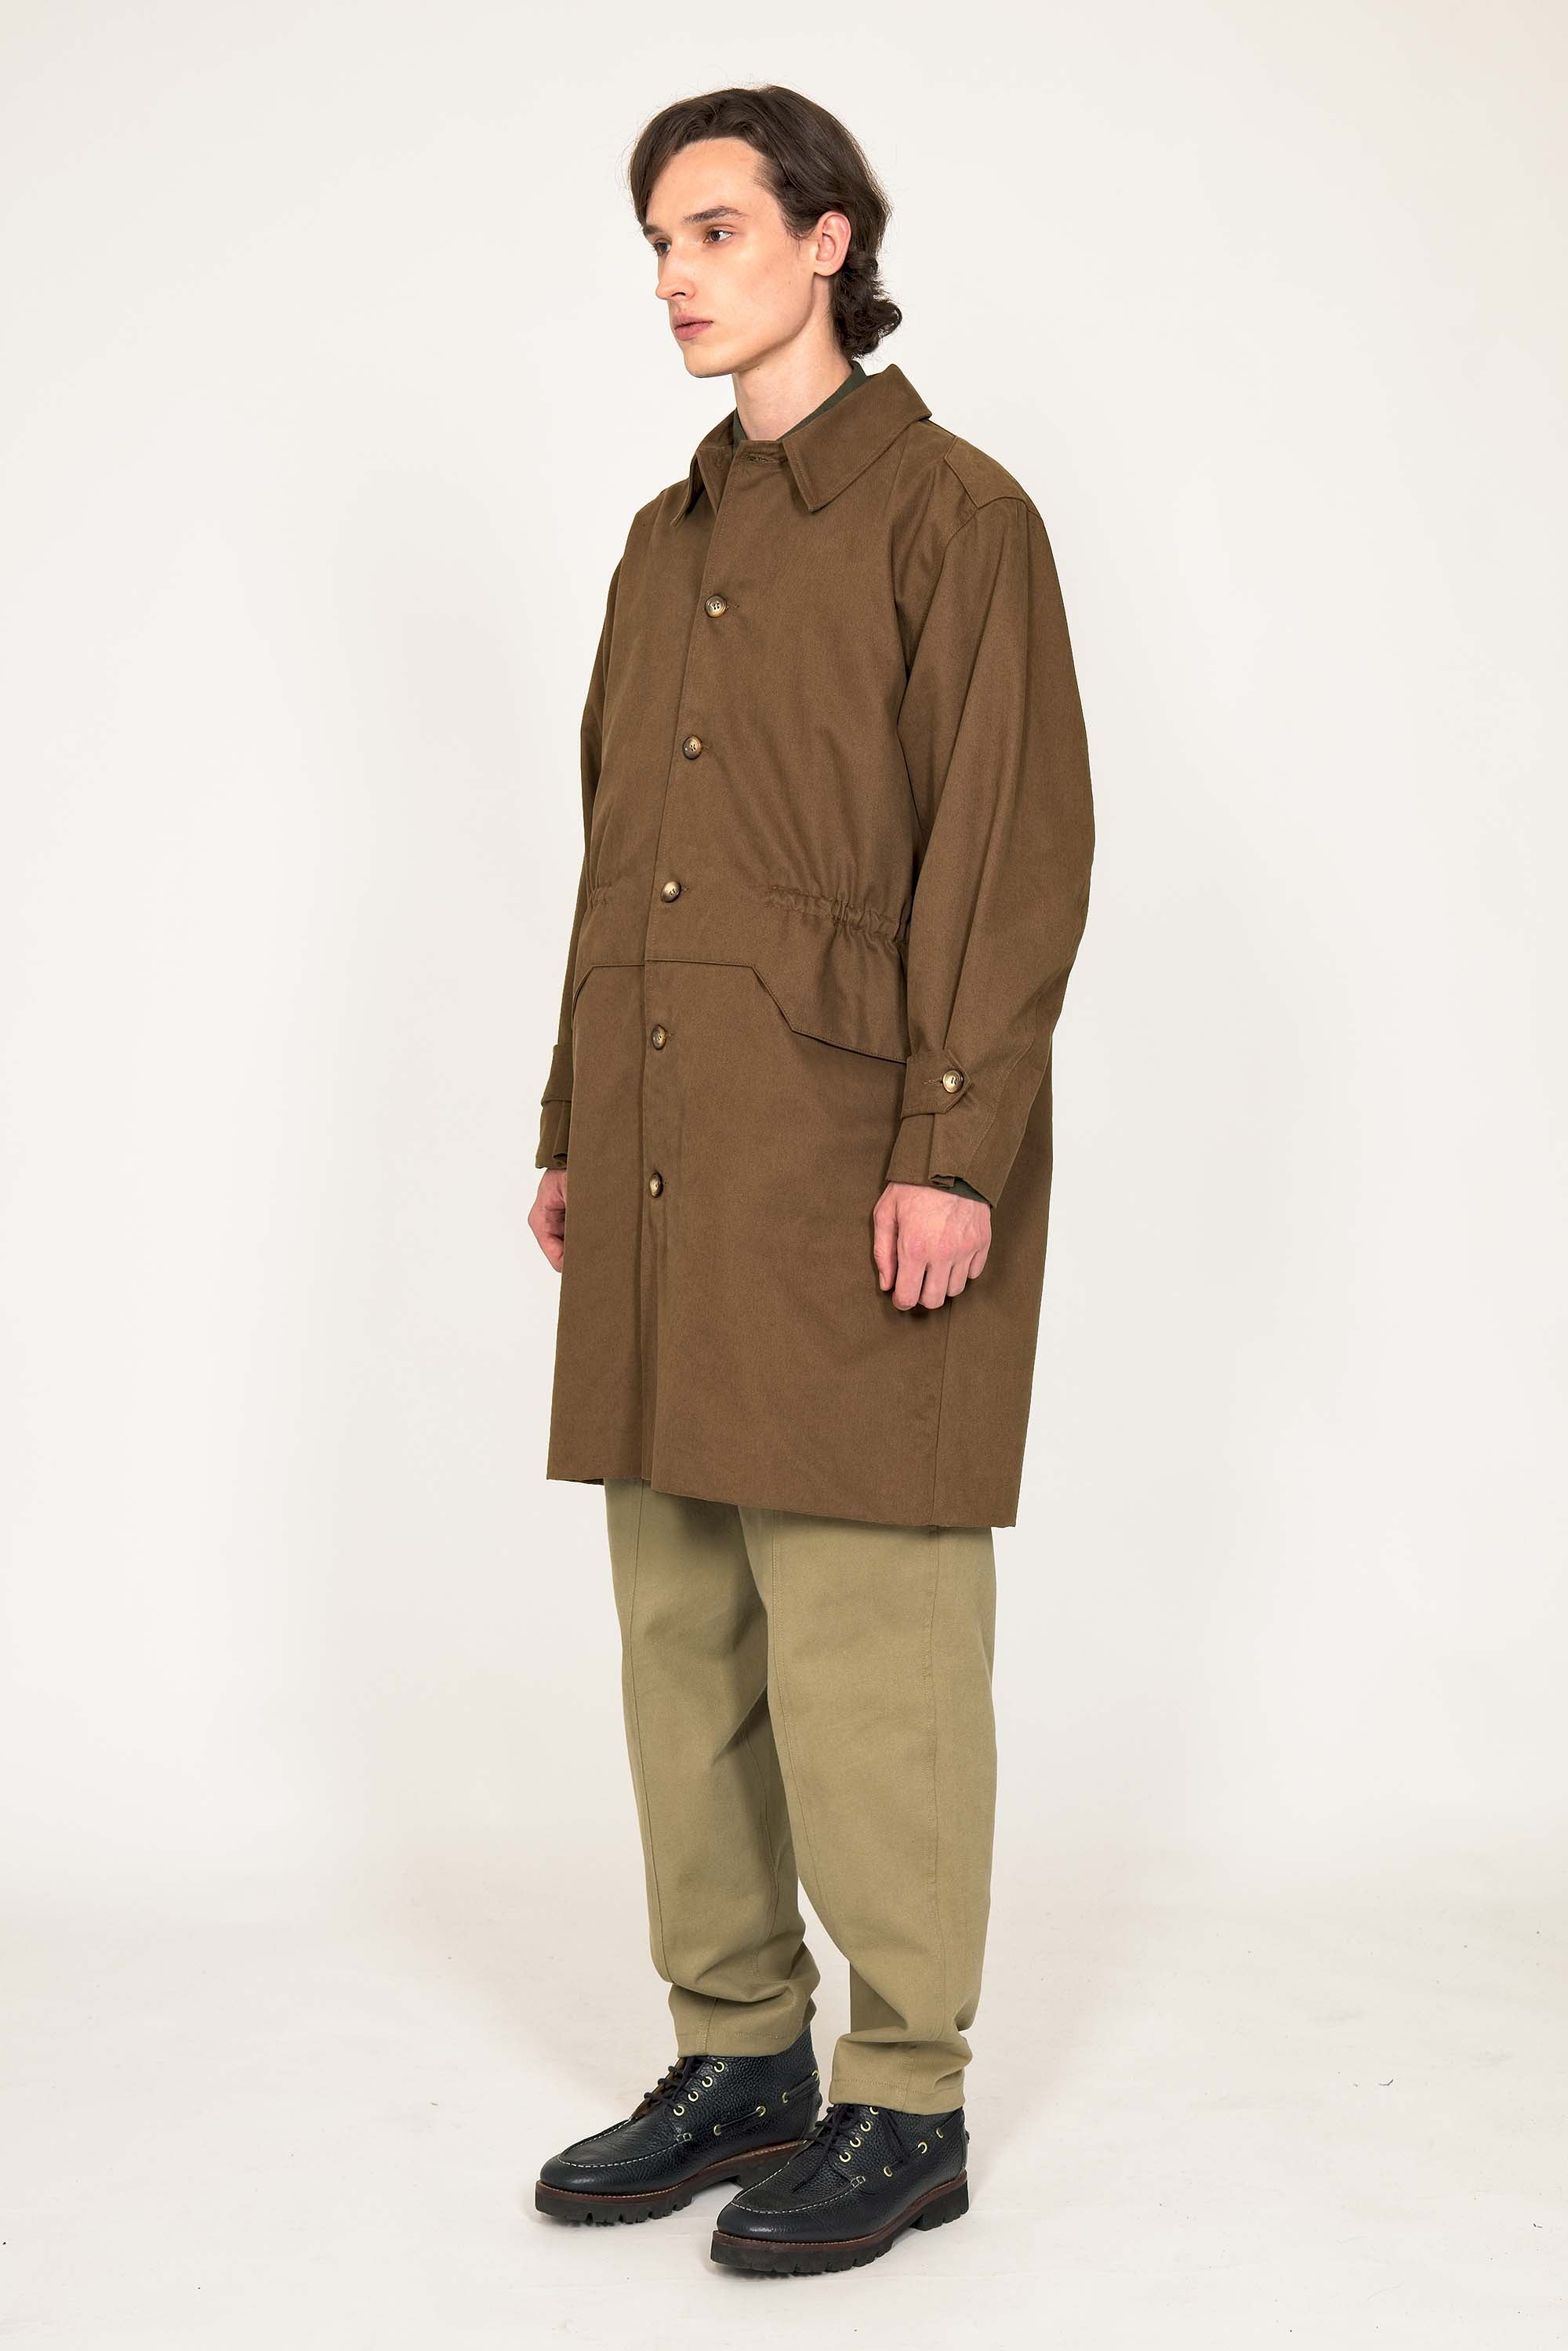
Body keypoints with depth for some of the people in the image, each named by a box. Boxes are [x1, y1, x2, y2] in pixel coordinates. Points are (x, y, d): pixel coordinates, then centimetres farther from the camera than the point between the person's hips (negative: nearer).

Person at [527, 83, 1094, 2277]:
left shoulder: (953, 513, -4)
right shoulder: (669, 542, 18)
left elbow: (1015, 847, -11)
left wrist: (955, 1152, -18)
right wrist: (568, 1126, 16)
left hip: (856, 1160, -7)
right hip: (666, 1155, 8)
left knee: (864, 1629, -4)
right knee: (683, 1625, 10)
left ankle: (907, 2102, 8)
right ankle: (740, 2056, 22)